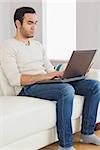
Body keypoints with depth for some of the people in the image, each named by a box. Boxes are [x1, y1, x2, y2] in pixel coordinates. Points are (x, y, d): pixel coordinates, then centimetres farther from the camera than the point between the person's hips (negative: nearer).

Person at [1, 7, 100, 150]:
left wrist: (63, 73, -2)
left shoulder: (37, 45, 23)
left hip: (47, 82, 8)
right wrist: (44, 76, -22)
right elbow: (14, 79, -15)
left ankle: (87, 133, 2)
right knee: (66, 90, -37)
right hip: (27, 88, -8)